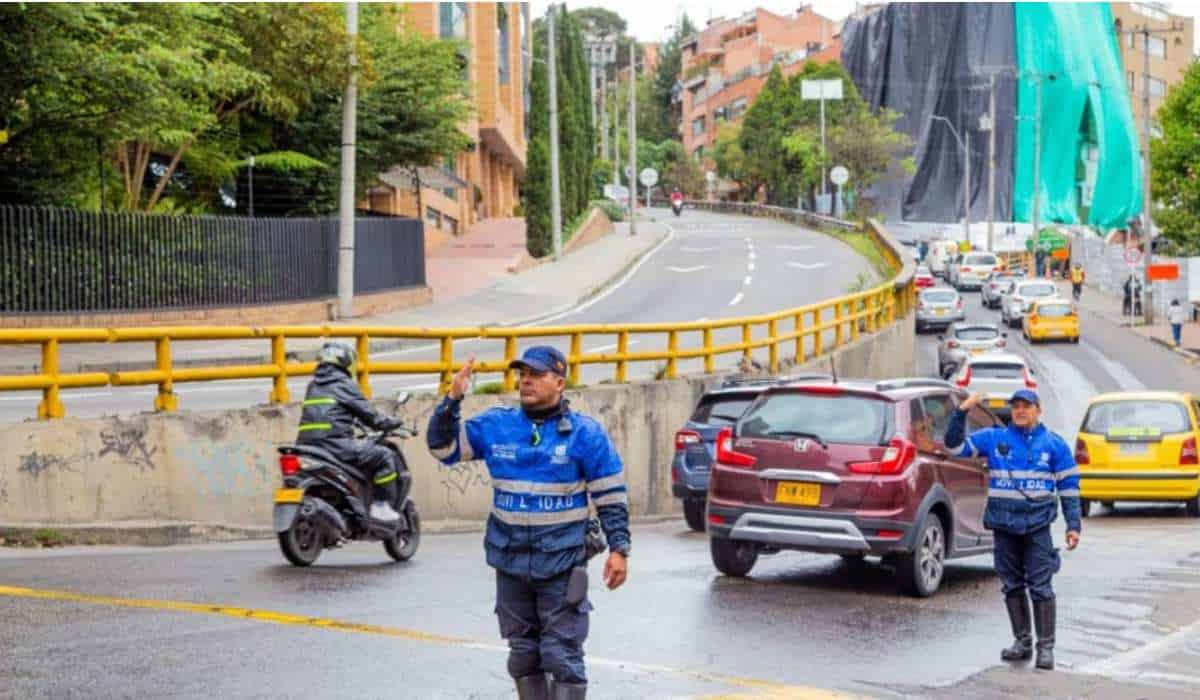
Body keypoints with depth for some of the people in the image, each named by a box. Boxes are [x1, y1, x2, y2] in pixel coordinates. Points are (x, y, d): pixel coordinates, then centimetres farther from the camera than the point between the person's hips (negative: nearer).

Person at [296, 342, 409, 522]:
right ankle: (381, 505, -5)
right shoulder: (344, 384, 0)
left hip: (307, 444, 8)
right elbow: (367, 413, -1)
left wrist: (355, 422, 42)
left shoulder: (313, 385, 23)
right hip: (335, 443, -8)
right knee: (385, 457, -1)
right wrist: (390, 423, 14)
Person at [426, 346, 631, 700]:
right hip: (511, 563, 4)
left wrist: (619, 549, -8)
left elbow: (611, 497, -3)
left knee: (562, 655, -4)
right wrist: (452, 399, -8)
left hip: (561, 564, -4)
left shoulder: (585, 433, -6)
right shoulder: (496, 425, 3)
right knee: (523, 654, 14)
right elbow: (443, 446, 6)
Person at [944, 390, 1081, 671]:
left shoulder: (1054, 444, 4)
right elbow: (955, 445, 5)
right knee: (1012, 586, 10)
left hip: (1037, 525, -2)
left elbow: (1069, 487, 5)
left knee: (1040, 587, -6)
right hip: (1004, 524, 3)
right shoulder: (994, 438, 6)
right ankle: (1022, 641, 21)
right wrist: (962, 412, -8)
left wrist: (1073, 525, 0)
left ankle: (1046, 646, 0)